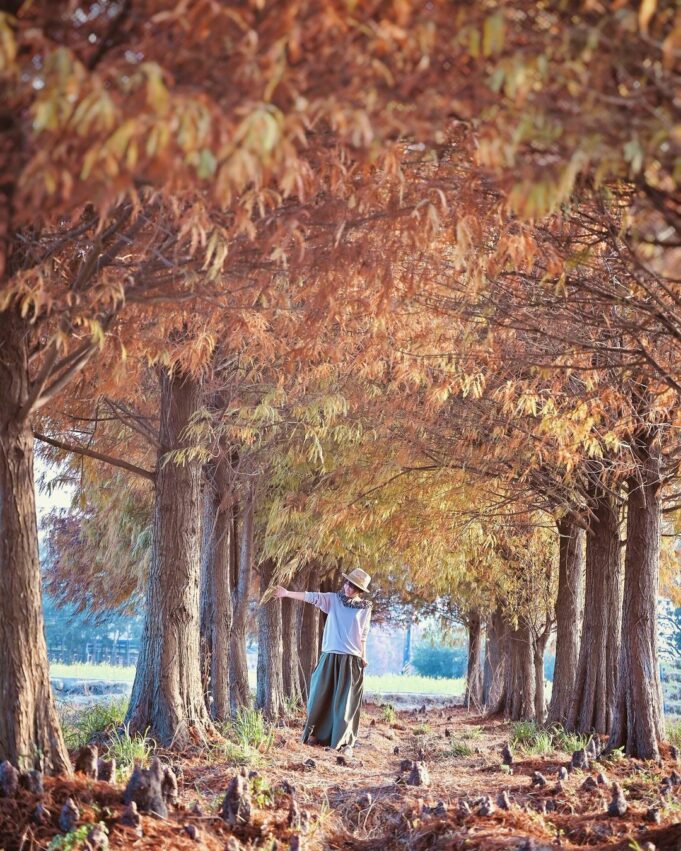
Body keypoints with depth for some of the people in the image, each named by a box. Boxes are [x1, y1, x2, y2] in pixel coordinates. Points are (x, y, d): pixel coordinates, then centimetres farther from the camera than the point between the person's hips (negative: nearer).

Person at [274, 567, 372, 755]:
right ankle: (316, 734, 13)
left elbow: (363, 635, 11)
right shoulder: (333, 599, 5)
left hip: (351, 660, -1)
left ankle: (345, 743, 4)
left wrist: (363, 657, 8)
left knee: (346, 703, -1)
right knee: (321, 696, 2)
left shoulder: (365, 608, 6)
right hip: (330, 656, 1)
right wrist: (287, 593, -14)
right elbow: (312, 596, -5)